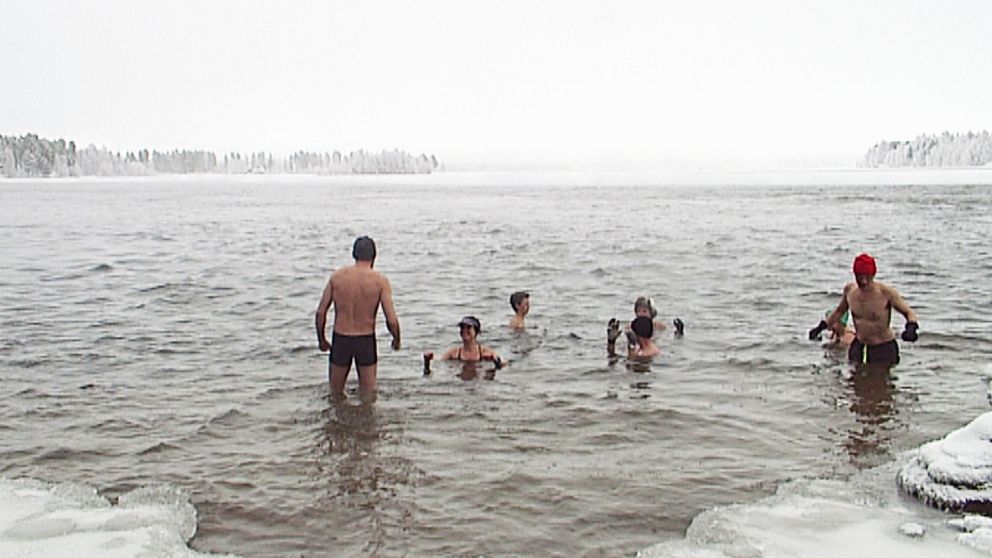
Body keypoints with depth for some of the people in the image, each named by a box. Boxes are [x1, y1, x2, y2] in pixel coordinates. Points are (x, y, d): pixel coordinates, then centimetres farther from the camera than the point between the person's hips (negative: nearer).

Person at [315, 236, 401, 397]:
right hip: (366, 341, -1)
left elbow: (320, 313, -1)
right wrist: (397, 339, 6)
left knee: (335, 394, 18)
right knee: (368, 395, 14)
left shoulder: (337, 276, -2)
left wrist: (321, 339, 14)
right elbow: (392, 320, -14)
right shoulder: (380, 281, -9)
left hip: (340, 340, 2)